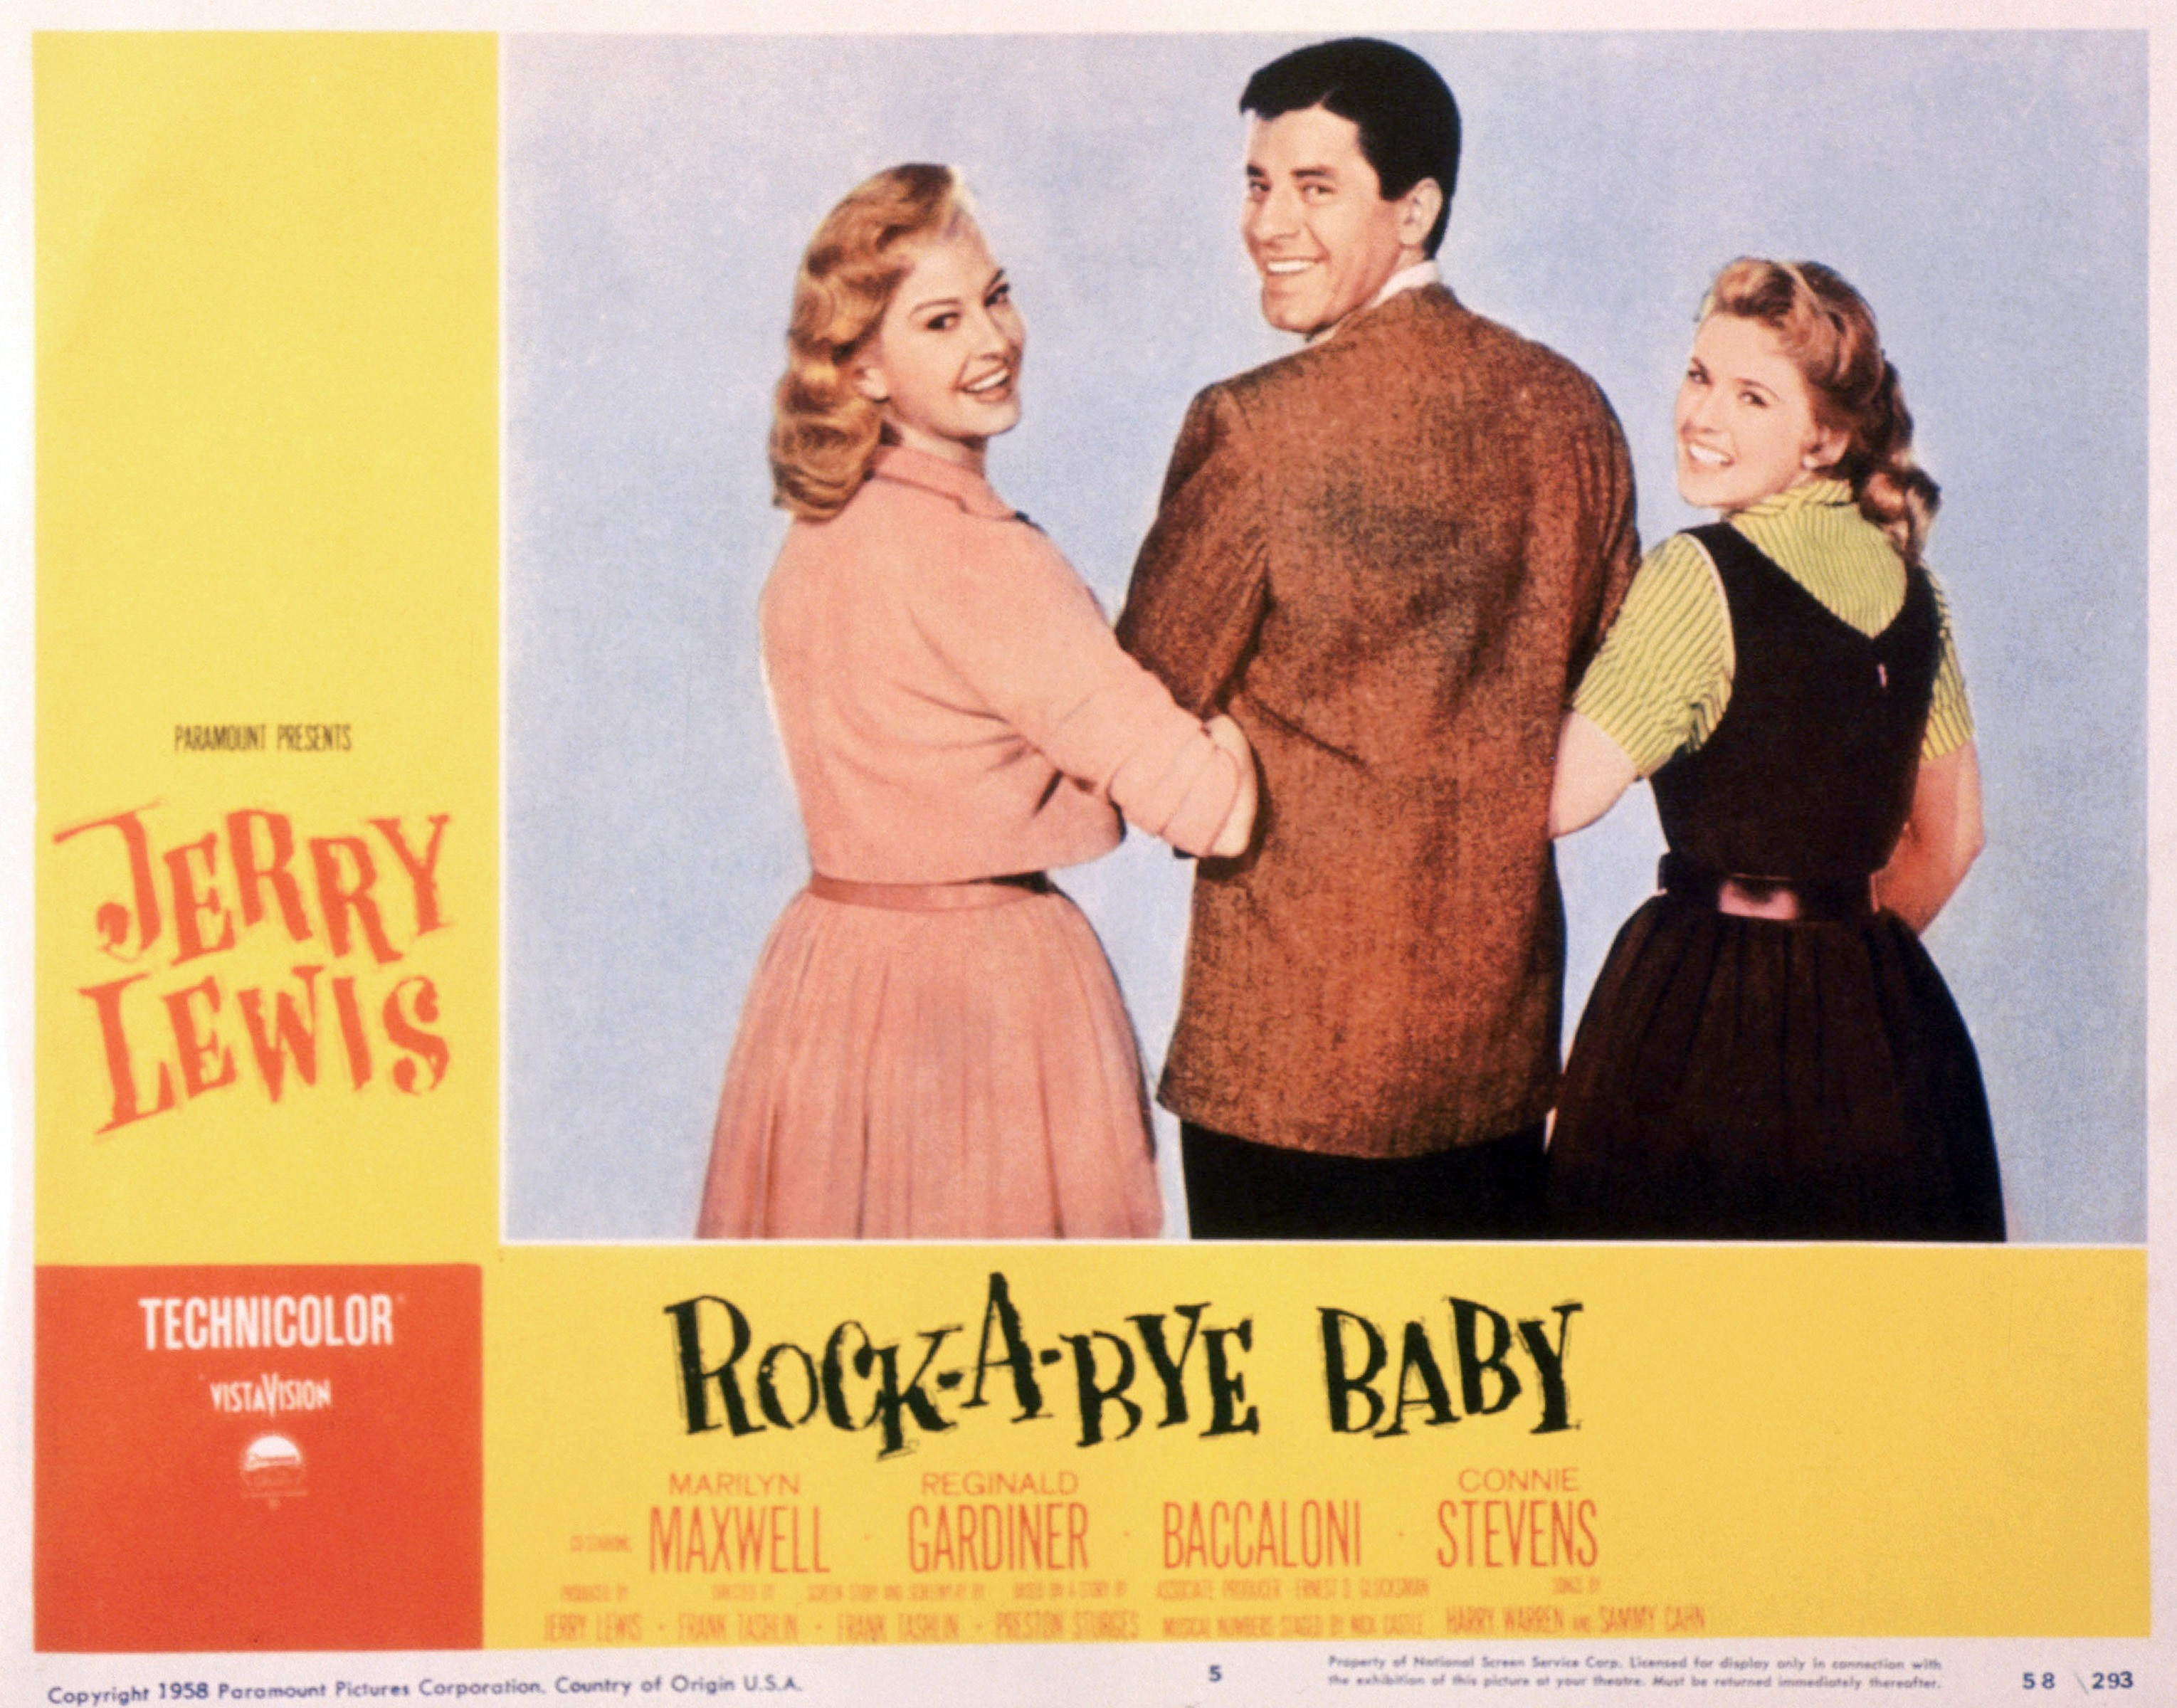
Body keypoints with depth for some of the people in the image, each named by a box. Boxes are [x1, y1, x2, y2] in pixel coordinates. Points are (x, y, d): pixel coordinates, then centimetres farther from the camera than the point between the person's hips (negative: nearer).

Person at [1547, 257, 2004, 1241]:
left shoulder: (1698, 576, -14)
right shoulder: (1906, 580, 8)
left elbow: (1560, 797, -17)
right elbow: (1950, 837, 16)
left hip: (1705, 1017, -7)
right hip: (1879, 1006, 7)